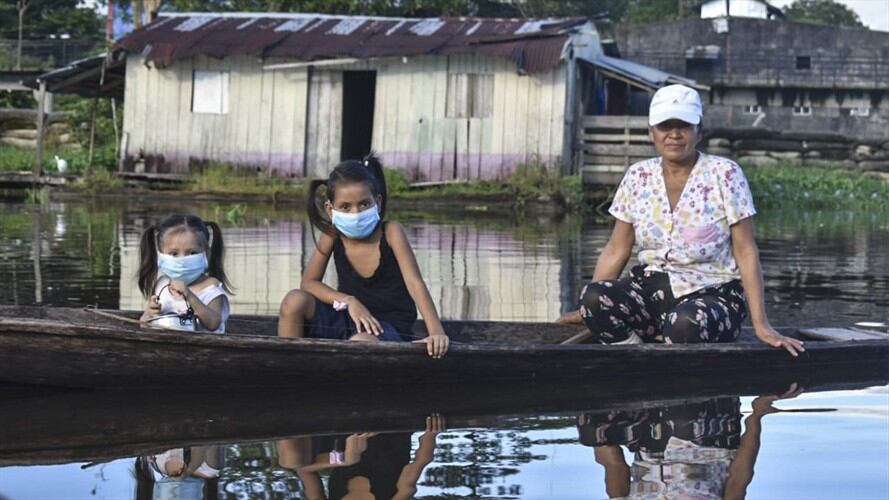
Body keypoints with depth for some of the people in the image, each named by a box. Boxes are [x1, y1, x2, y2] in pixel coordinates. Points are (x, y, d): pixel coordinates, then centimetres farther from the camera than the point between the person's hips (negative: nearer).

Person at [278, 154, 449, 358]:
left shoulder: (390, 232, -12)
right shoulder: (333, 234, -3)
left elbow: (415, 283, -20)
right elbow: (309, 282, -3)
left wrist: (436, 332, -33)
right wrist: (348, 301, -20)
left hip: (390, 328, -4)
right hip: (350, 318, 4)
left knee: (361, 343, -38)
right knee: (294, 301, -19)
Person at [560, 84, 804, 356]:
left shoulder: (723, 174, -5)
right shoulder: (638, 177, 5)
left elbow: (746, 252, -7)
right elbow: (617, 250, 9)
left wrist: (761, 325, -14)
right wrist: (589, 308, 0)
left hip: (711, 293, -4)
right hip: (652, 289, 4)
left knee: (685, 322, -39)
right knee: (594, 297, -27)